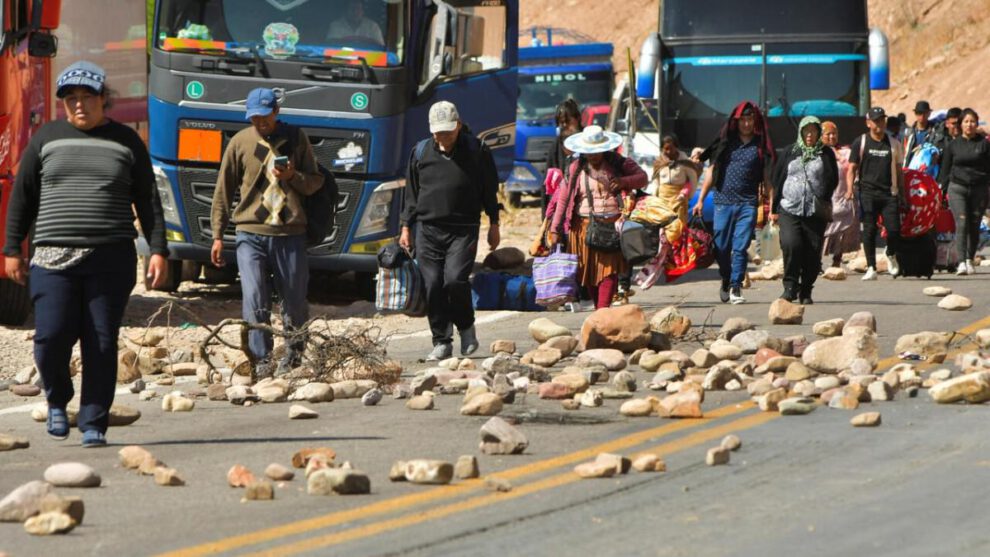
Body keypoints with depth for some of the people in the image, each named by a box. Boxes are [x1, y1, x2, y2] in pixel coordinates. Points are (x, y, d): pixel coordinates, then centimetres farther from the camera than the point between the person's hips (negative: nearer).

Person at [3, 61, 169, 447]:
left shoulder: (126, 142, 8)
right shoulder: (46, 139, 9)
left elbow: (148, 201, 8)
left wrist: (158, 250, 0)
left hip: (111, 259, 0)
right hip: (54, 257, 0)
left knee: (101, 344, -2)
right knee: (51, 338, -10)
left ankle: (94, 424, 7)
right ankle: (57, 401, 17)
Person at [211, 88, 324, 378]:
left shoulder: (296, 139, 6)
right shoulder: (240, 142, 6)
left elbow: (315, 182, 10)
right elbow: (223, 191, 10)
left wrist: (293, 176, -12)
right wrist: (218, 235, 6)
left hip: (290, 234, 0)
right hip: (251, 234, 0)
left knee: (295, 301, 6)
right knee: (254, 299, -11)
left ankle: (293, 354, 25)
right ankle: (262, 361, -8)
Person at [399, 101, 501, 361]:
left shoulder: (476, 151, 3)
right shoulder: (421, 152, 9)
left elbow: (490, 190, 9)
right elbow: (412, 193, 15)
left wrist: (493, 225, 8)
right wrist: (406, 227, 11)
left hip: (463, 230, -3)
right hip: (428, 230, 3)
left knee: (455, 279, -18)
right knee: (433, 286, -2)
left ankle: (466, 327, 7)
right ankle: (442, 342, 7)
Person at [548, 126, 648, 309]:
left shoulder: (618, 164, 7)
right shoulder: (576, 168, 8)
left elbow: (642, 177, 10)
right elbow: (563, 198, 7)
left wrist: (624, 182, -12)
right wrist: (555, 229, 3)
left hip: (613, 225, -2)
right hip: (585, 227, 2)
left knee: (609, 269, -12)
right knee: (589, 273, 4)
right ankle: (598, 309, 16)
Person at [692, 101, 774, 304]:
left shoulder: (761, 146, 5)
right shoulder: (726, 142, 9)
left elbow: (767, 177, 5)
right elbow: (712, 171, 13)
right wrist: (701, 199, 9)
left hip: (748, 204, -2)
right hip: (723, 202, 2)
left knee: (740, 248, -8)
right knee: (721, 248, 4)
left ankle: (735, 287, -5)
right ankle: (726, 281, 26)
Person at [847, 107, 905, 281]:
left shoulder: (893, 144, 13)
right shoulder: (861, 142, 7)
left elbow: (898, 171, 16)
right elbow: (852, 168, 6)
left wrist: (902, 195, 11)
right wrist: (850, 188, -9)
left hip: (889, 193, 1)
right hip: (867, 193, -1)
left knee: (894, 229, -9)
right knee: (869, 230, -2)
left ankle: (891, 256, 21)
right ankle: (871, 268, 4)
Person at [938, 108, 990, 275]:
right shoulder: (953, 145, 9)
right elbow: (945, 169, 13)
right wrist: (941, 190, 8)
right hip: (957, 188, 0)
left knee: (974, 226, 4)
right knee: (961, 223, -13)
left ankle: (970, 260, 19)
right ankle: (962, 263, -19)